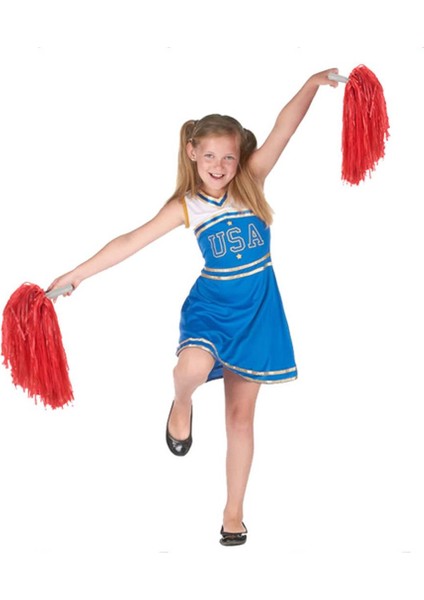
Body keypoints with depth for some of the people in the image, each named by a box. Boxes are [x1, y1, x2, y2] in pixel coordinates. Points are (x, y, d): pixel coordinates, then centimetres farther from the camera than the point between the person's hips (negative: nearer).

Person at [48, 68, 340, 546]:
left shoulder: (250, 181, -5)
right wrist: (77, 274, -8)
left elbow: (283, 130, -16)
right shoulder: (186, 206, -5)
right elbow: (132, 241, -6)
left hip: (256, 308, 1)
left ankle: (234, 512, 18)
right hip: (212, 303, -1)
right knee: (193, 366, -34)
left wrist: (312, 85, -28)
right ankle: (182, 405, 4)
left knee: (240, 414, 7)